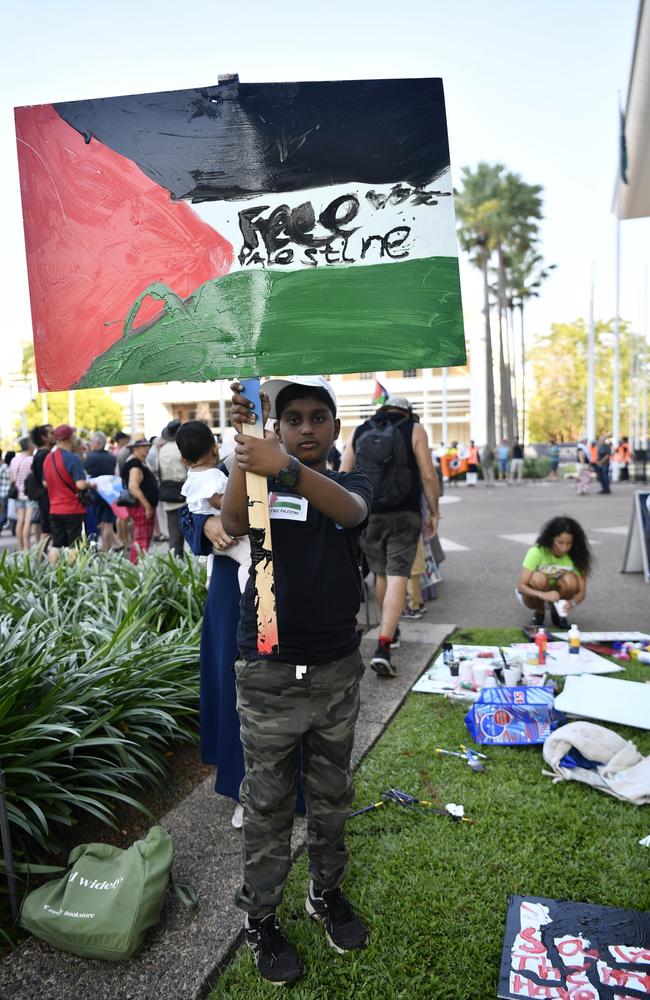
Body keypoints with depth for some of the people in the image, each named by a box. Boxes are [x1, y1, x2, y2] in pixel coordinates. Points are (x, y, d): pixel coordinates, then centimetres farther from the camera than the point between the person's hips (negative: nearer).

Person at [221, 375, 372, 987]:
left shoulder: (352, 486, 0)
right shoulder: (260, 483, -2)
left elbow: (349, 510, -26)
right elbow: (233, 523, -26)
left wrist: (286, 467, -45)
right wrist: (243, 442, -40)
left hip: (337, 671, 2)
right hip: (269, 675, -2)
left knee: (331, 796, 20)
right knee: (268, 805, 12)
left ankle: (327, 892, 43)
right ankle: (260, 918, 32)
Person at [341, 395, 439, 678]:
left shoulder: (359, 432, 11)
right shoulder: (414, 430, 3)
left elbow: (343, 476, 7)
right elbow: (428, 475, -4)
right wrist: (433, 512, 4)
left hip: (368, 515, 3)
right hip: (404, 516, -3)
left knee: (381, 574, 18)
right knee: (397, 577, -6)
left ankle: (389, 630, 37)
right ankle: (383, 647, -18)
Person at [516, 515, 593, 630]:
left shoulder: (575, 556, -18)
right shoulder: (537, 552, -25)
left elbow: (582, 592, -17)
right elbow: (520, 586, -29)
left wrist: (572, 602, -40)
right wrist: (543, 595, -48)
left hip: (558, 594, 2)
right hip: (536, 595, -2)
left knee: (570, 580, -30)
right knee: (539, 578, -34)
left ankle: (556, 612, -2)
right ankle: (539, 612, -6)